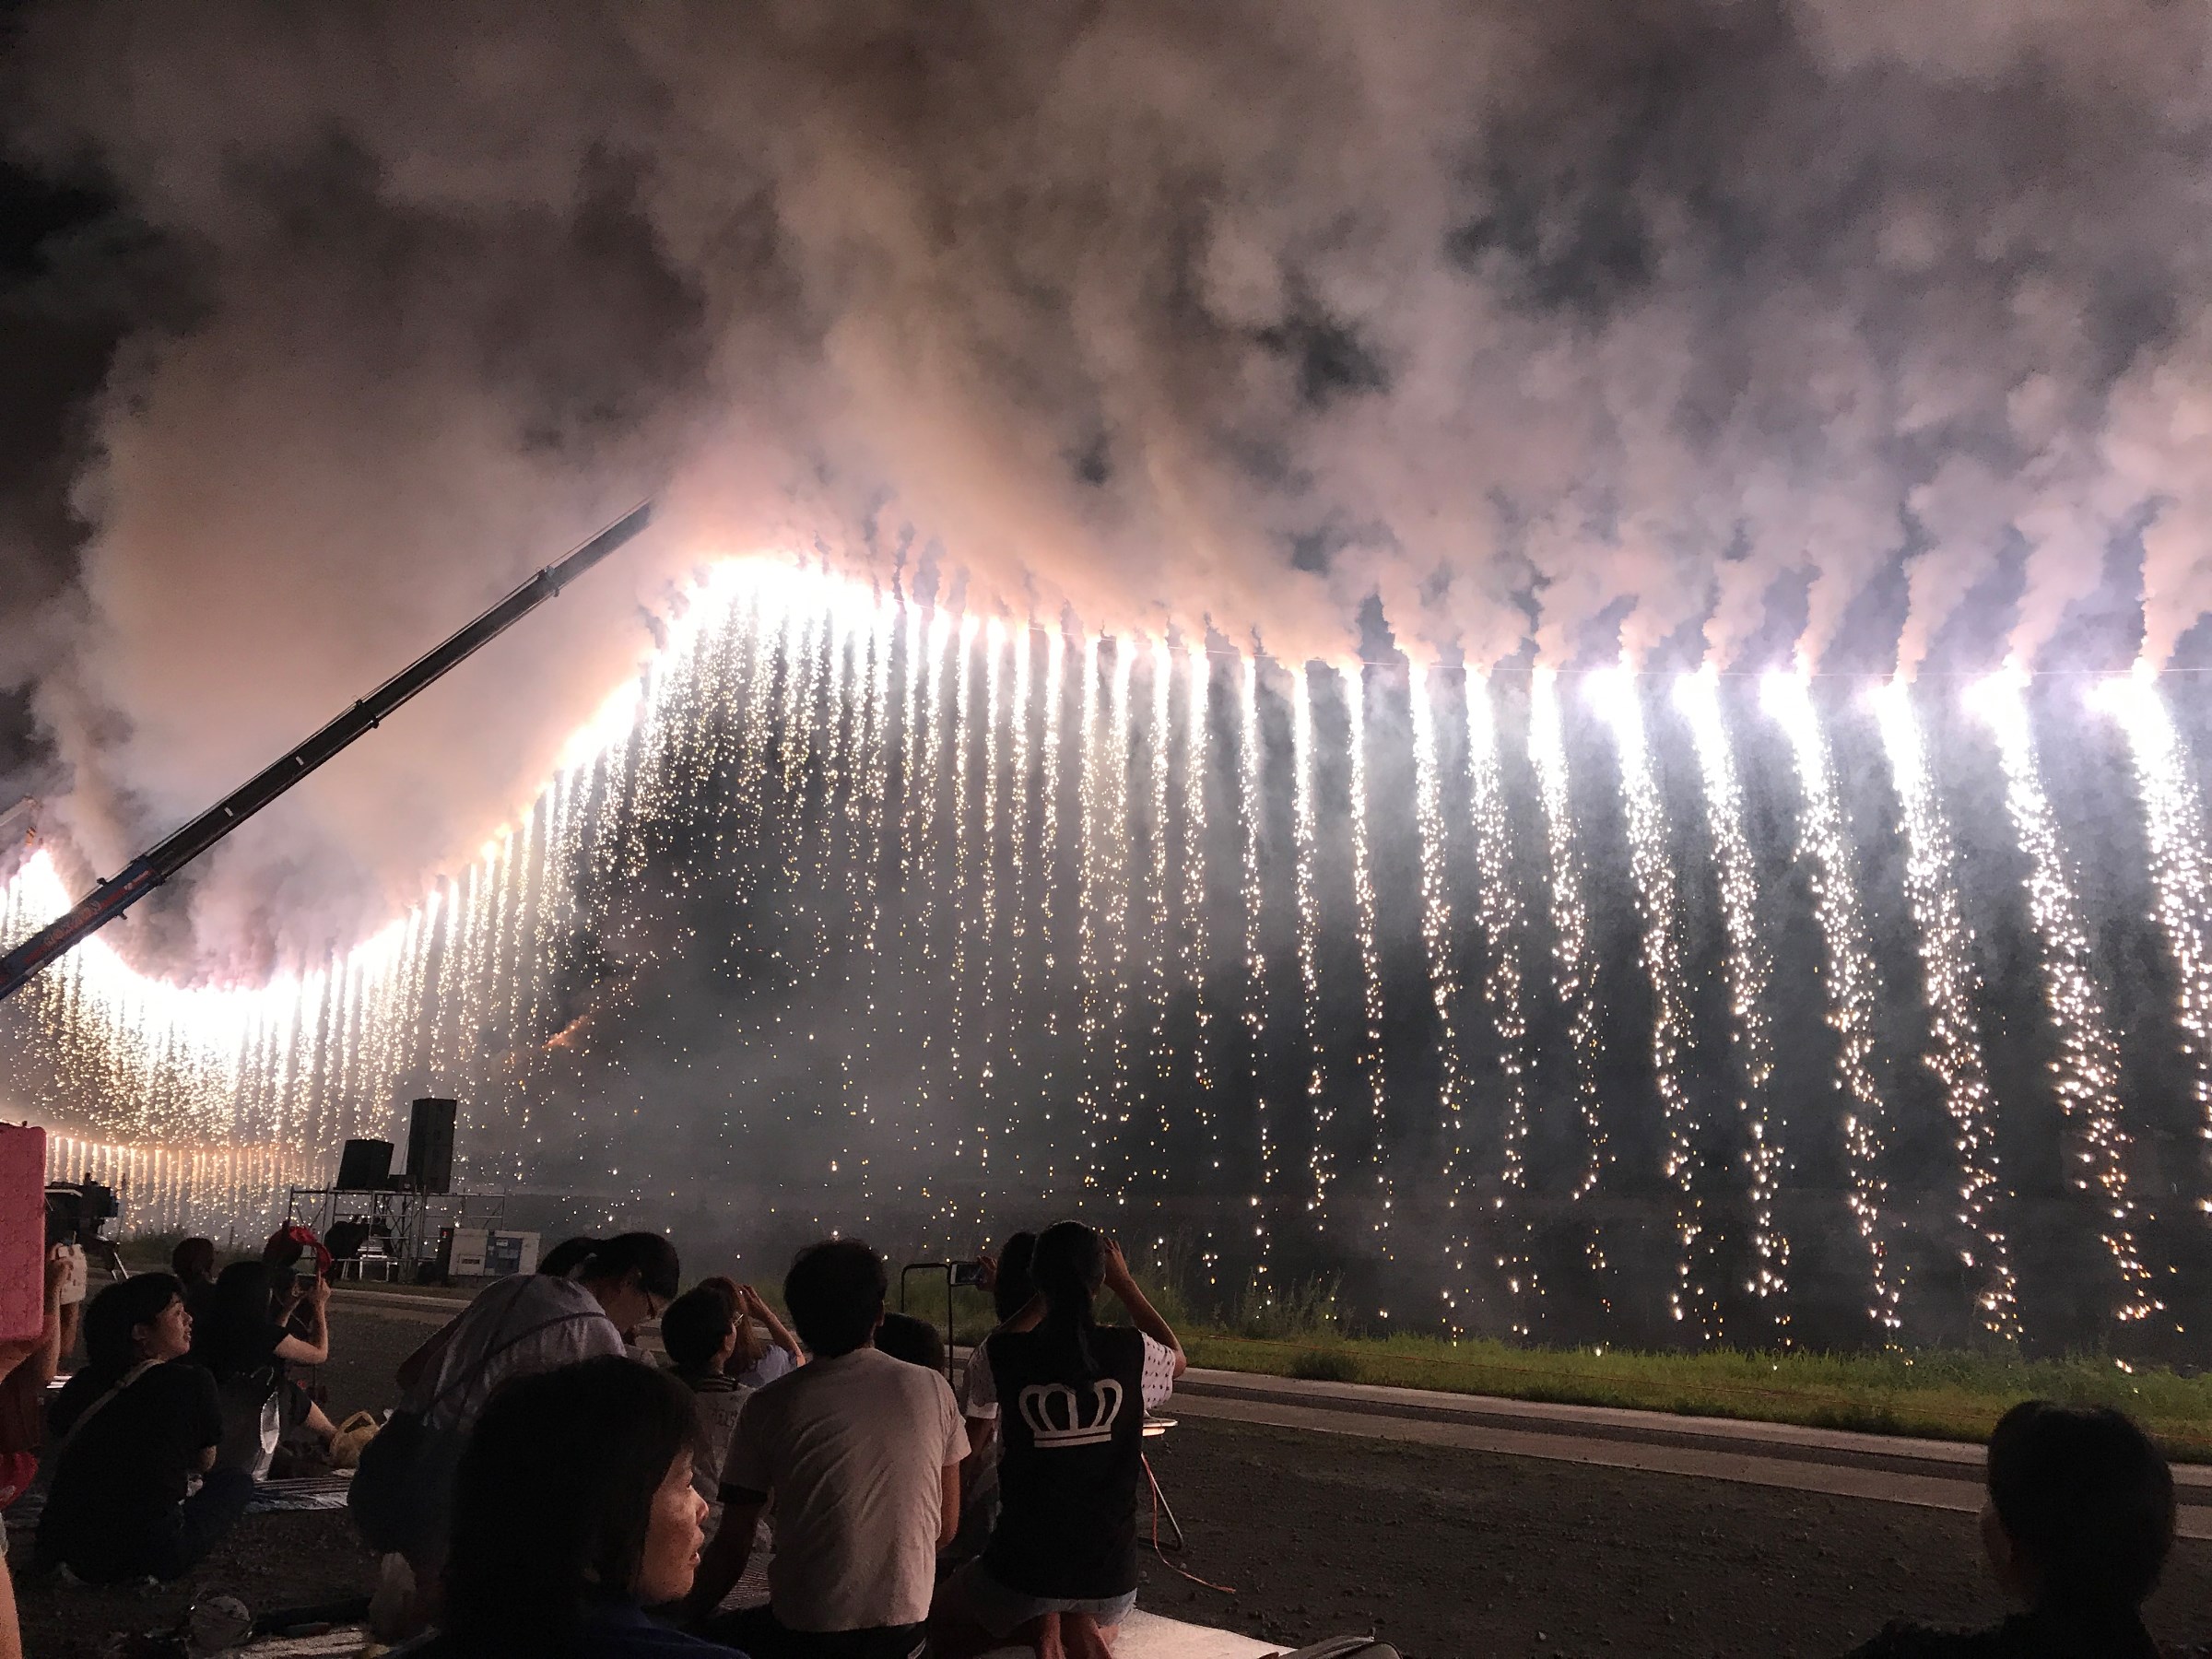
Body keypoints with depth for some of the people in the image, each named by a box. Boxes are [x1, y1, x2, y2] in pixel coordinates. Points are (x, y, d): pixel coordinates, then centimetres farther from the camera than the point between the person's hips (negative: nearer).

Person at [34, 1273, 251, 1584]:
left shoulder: (84, 1383, 2)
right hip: (148, 1555, -6)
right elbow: (205, 1464, 9)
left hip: (68, 1551, 6)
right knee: (236, 1480, 20)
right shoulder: (193, 1383, -9)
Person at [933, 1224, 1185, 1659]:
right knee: (1104, 1622, 36)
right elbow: (1177, 1357, 13)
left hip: (1024, 1567, -1)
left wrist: (1048, 1294, 14)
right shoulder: (1132, 1352, -11)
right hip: (1110, 1575, 2)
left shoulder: (1010, 1357, -14)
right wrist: (1125, 1284, 17)